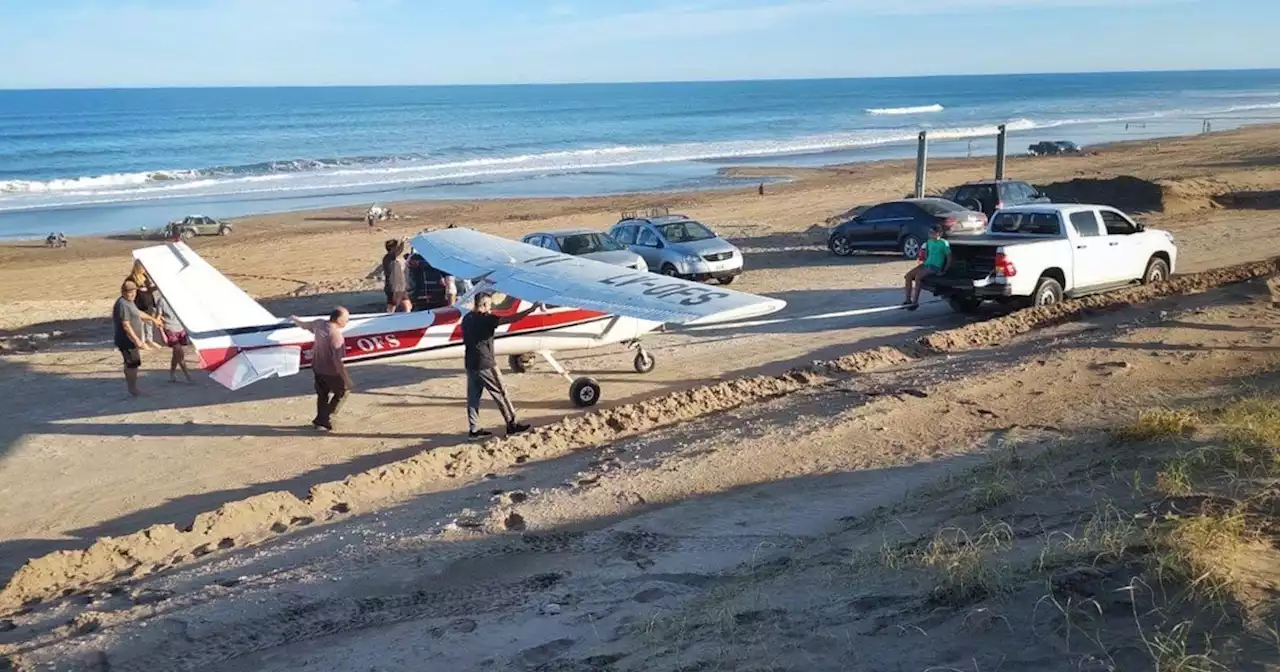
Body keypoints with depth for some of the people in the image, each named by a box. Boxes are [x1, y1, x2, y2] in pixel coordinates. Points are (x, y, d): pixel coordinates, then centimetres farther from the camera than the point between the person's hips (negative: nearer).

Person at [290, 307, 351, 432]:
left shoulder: (319, 324, -5)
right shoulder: (335, 334, -28)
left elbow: (304, 325, 16)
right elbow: (337, 358, -29)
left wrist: (294, 319, 38)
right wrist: (345, 377, -23)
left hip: (317, 367, 8)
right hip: (331, 370, -8)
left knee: (322, 394, 23)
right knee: (343, 390, 13)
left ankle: (321, 420, 34)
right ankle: (325, 419, 12)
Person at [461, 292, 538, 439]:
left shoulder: (467, 318, 8)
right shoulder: (485, 319, -16)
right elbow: (511, 319, -22)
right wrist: (531, 309, -19)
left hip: (470, 364, 8)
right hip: (485, 364, -8)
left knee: (473, 396, 9)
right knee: (500, 394, 3)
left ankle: (474, 429, 11)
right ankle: (512, 424, 10)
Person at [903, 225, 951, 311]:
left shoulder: (944, 243, -9)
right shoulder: (929, 242, 12)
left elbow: (949, 258, -8)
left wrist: (944, 271, -12)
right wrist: (924, 261, 12)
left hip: (935, 267, -8)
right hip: (926, 264, 8)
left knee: (918, 277, -30)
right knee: (908, 275, -10)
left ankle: (915, 302, -25)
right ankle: (908, 300, -5)